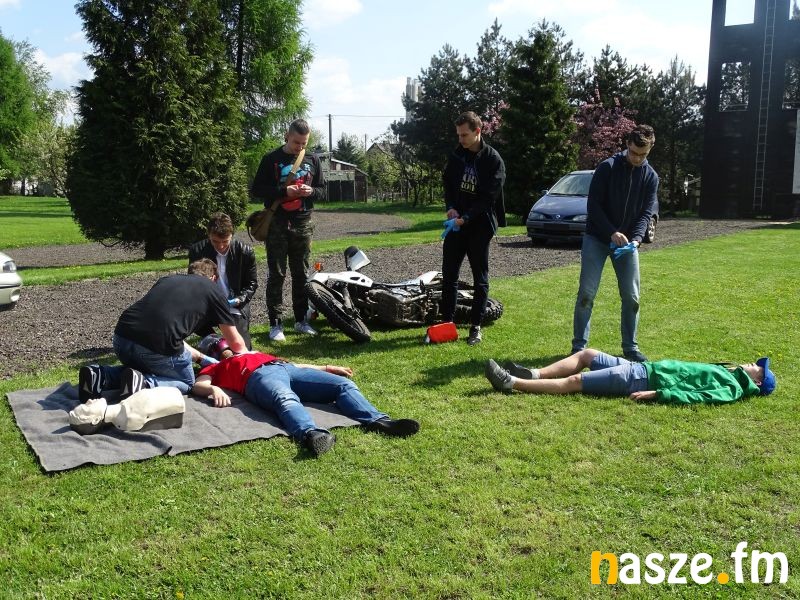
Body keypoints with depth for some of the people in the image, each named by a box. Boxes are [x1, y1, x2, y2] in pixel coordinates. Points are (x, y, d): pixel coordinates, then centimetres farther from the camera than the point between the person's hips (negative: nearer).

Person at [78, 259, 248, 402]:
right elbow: (236, 343, 22)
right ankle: (144, 384, -7)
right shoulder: (213, 291, 16)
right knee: (186, 382, 22)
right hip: (158, 345, -5)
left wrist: (199, 356, 46)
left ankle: (100, 376, 9)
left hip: (121, 338, 6)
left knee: (141, 367, 35)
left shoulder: (167, 279, 28)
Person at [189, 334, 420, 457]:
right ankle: (311, 433, -69)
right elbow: (198, 386, 10)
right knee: (287, 400, -41)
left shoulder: (256, 353, 44)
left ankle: (377, 420, -38)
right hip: (258, 376, -6)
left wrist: (326, 368, 32)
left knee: (344, 385, -17)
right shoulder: (214, 368, 30)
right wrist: (215, 389, -15)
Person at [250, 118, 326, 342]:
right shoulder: (271, 159, -1)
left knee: (302, 273, 8)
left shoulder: (312, 160, 9)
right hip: (277, 224, -3)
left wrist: (311, 191, -9)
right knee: (276, 275, -1)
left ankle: (301, 320, 18)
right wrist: (284, 191, -17)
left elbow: (323, 191, 14)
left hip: (303, 224, 3)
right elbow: (256, 190, -3)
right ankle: (275, 324, 3)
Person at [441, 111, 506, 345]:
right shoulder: (457, 155, 6)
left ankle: (476, 326, 11)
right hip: (456, 222, 5)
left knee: (480, 278, 4)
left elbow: (489, 196, -14)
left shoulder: (493, 160, -10)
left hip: (479, 225, -5)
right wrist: (451, 207, -4)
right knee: (449, 274, 7)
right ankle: (447, 322, 17)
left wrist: (466, 218, -21)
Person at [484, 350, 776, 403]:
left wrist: (655, 393, -29)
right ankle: (532, 374, 5)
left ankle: (511, 383, -10)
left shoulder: (730, 387, -9)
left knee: (573, 381, -11)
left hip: (641, 379, -9)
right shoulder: (722, 372, 17)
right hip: (643, 367, 9)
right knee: (586, 354, 9)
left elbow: (694, 396, -22)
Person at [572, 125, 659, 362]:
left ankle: (630, 347, 16)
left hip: (627, 242, 4)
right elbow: (593, 204, -13)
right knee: (587, 293, -6)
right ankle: (579, 346, 3)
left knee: (631, 296, 3)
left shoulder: (651, 177, 2)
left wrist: (636, 238, -20)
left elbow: (646, 213, -2)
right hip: (597, 238, -3)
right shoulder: (607, 167, -10)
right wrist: (612, 233, -22)